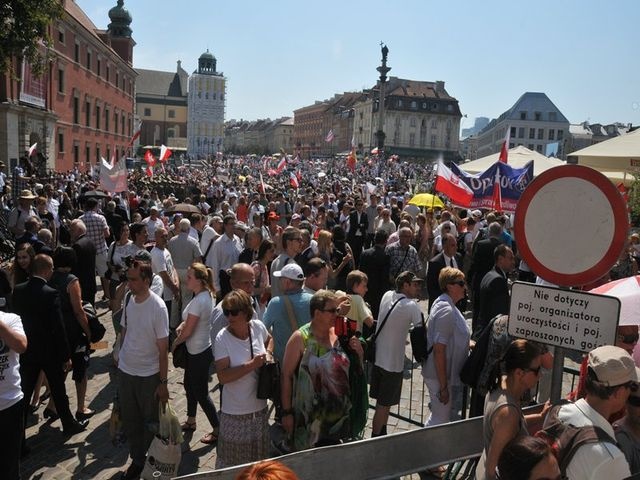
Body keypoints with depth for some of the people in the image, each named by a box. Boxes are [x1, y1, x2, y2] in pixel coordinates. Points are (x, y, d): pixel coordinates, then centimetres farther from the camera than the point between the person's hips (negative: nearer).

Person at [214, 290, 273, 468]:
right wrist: (252, 364, -26)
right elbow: (222, 376, -22)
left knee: (259, 458, 22)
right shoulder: (223, 338, -17)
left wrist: (267, 354, -1)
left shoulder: (258, 327, -7)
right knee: (231, 462, 11)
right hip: (235, 413, -4)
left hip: (260, 408, 4)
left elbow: (269, 340, 17)